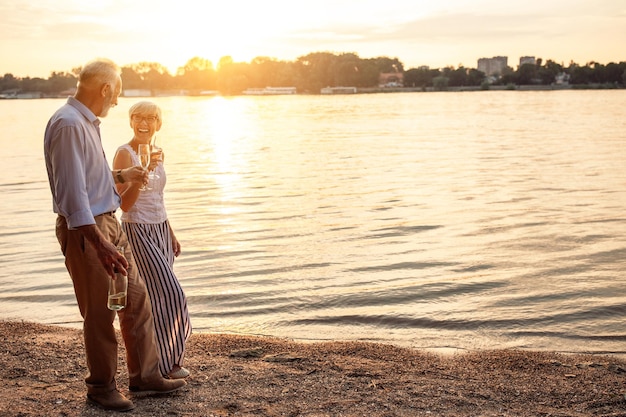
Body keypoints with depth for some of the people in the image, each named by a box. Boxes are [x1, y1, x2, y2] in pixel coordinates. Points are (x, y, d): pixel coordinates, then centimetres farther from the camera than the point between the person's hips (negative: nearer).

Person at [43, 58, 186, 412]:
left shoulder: (88, 123, 13)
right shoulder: (69, 125, -20)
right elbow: (72, 191, -26)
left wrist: (121, 175, 37)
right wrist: (100, 244, -29)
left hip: (109, 222, 10)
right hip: (85, 229, -10)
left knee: (137, 299, 13)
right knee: (100, 313, 2)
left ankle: (146, 376, 24)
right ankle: (102, 388, 19)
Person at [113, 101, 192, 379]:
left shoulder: (157, 153, 12)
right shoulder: (125, 153, -12)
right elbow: (124, 203, -19)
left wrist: (171, 234, 20)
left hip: (160, 230, 7)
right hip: (138, 231, -7)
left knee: (158, 296, 9)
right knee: (167, 293, -7)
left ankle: (165, 358, 18)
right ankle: (164, 363, 5)